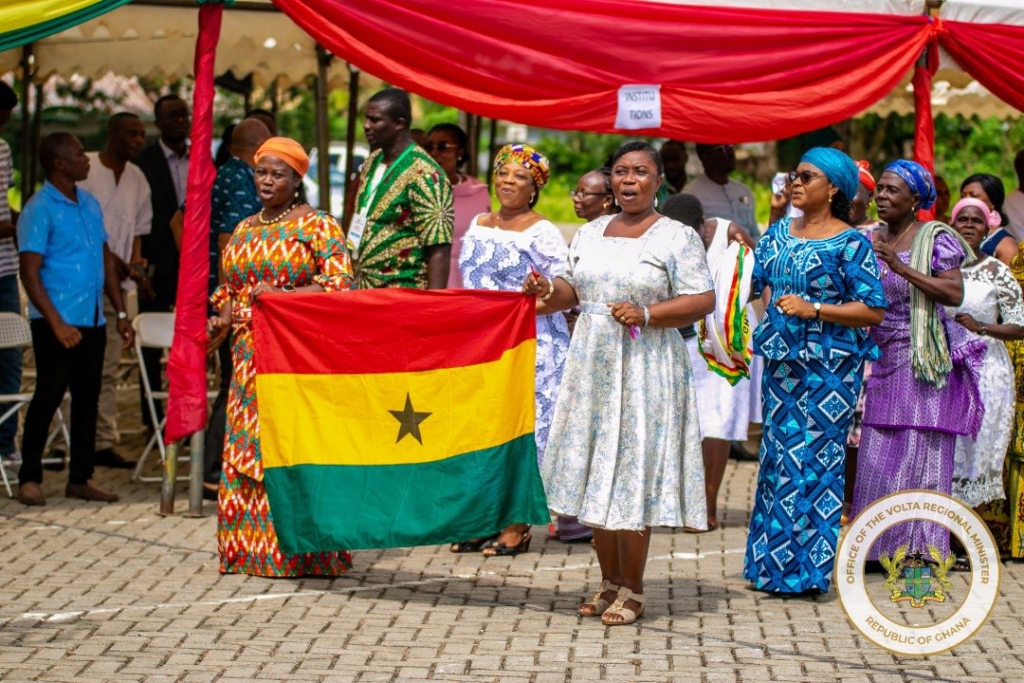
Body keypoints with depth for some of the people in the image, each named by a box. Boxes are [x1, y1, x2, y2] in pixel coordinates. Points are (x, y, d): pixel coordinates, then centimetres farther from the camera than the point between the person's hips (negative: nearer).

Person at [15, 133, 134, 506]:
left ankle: (80, 478, 18)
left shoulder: (90, 204, 12)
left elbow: (106, 258, 19)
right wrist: (57, 323, -20)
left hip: (92, 321, 7)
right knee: (48, 397, -2)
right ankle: (30, 478, 8)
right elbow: (30, 272, -14)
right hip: (57, 323, -7)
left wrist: (121, 312, 13)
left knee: (88, 399, 10)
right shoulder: (40, 210, -10)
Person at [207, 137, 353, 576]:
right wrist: (222, 321, 5)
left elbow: (340, 285, -9)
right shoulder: (244, 231, 18)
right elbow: (229, 288, 25)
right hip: (250, 356, 6)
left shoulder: (319, 226, -1)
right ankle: (251, 547, 8)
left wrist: (282, 295, -17)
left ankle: (296, 550, -5)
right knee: (247, 450, 3)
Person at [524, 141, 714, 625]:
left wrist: (646, 315, -20)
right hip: (592, 364, 5)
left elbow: (702, 301, -9)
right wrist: (547, 290, -4)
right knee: (595, 471, 6)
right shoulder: (591, 232, 14)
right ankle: (609, 580, 17)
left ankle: (632, 589, 5)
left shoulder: (677, 237, -4)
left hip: (645, 367, -5)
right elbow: (571, 290, 18)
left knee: (632, 472, -4)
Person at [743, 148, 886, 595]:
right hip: (781, 362, 6)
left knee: (816, 457, -5)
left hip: (829, 368, -6)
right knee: (777, 454, 8)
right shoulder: (779, 234, 12)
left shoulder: (850, 243, -7)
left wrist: (814, 309, -17)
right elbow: (754, 282, 20)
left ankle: (807, 570, 1)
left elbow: (874, 310, -11)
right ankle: (771, 564, 15)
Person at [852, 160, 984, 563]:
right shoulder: (872, 241, 13)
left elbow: (955, 293, -16)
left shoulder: (934, 239, -5)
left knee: (921, 452, -4)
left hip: (924, 360, -6)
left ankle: (922, 545, 0)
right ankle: (881, 542, 10)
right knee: (878, 454, 4)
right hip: (882, 359, 6)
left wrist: (902, 268, -21)